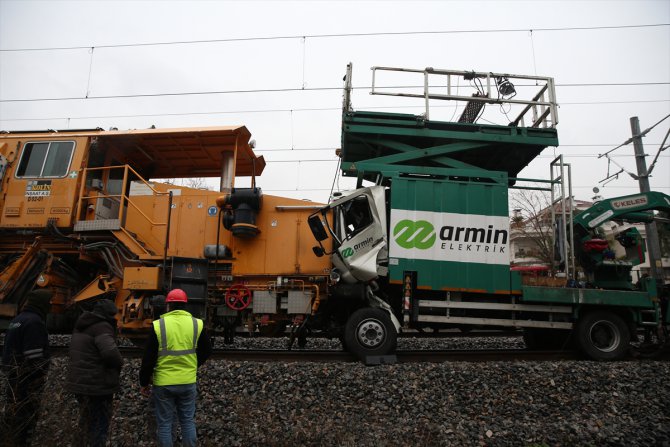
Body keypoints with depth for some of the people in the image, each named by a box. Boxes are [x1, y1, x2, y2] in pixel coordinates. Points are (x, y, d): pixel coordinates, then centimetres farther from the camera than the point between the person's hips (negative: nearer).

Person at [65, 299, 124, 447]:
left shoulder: (82, 327, 14)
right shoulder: (102, 327, -17)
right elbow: (110, 352, -32)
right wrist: (119, 363, -11)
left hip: (80, 383, 9)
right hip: (96, 385, -9)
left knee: (86, 422, 21)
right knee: (99, 424, 1)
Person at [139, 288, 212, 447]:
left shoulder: (158, 325, -9)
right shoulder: (197, 324, -3)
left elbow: (149, 357, -6)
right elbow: (206, 351, 7)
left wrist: (144, 382, 6)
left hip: (163, 383, -2)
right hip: (188, 382, 2)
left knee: (164, 423, 10)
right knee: (187, 421, 15)